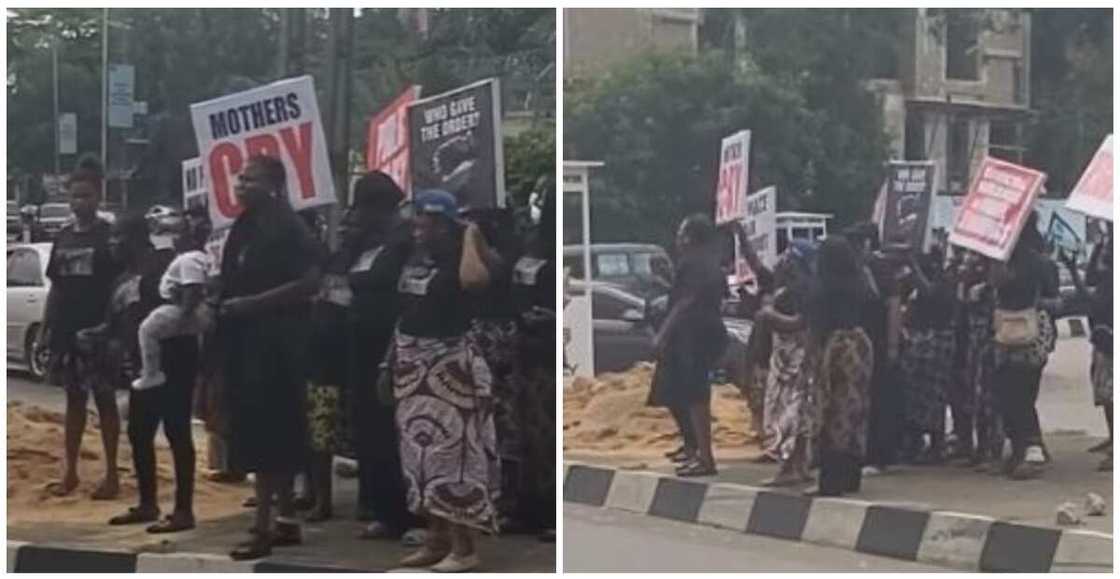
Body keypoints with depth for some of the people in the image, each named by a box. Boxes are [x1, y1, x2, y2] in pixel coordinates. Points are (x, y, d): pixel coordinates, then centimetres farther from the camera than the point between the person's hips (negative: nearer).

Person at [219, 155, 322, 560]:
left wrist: (253, 302, -19)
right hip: (246, 340, 9)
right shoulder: (244, 228, 14)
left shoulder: (288, 227, -12)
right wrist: (224, 306, 6)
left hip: (276, 341, -9)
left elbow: (310, 281, -20)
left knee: (265, 433, -9)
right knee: (275, 433, 13)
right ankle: (286, 519, 20)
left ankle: (263, 528, -8)